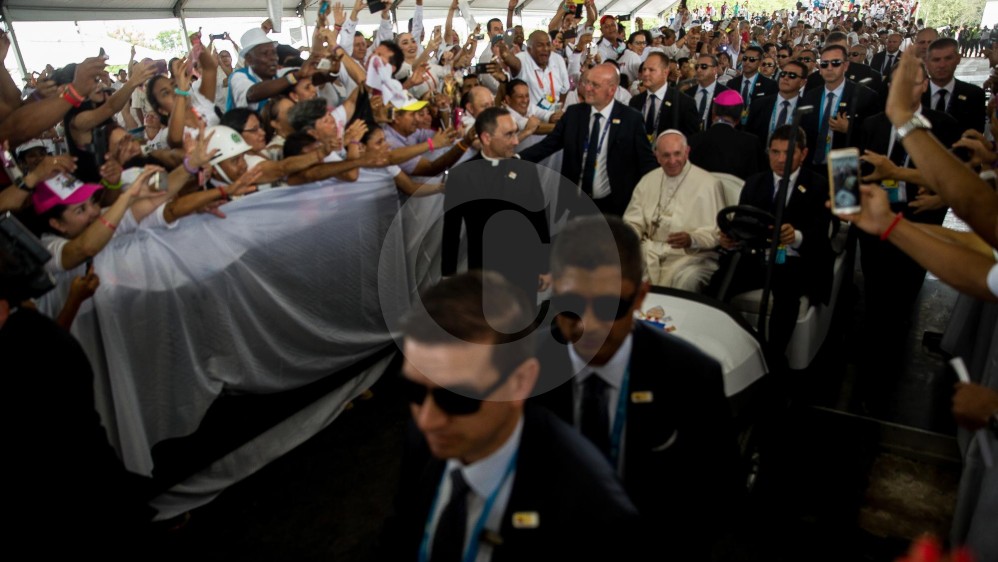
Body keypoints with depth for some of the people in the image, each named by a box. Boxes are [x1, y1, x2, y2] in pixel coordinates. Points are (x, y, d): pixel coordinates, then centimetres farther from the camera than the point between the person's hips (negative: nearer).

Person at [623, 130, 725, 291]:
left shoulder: (708, 183, -2)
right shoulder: (648, 180, 12)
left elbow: (717, 232, -4)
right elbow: (633, 221, 13)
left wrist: (691, 239, -23)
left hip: (691, 255, -3)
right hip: (650, 252, 4)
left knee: (686, 281, -33)